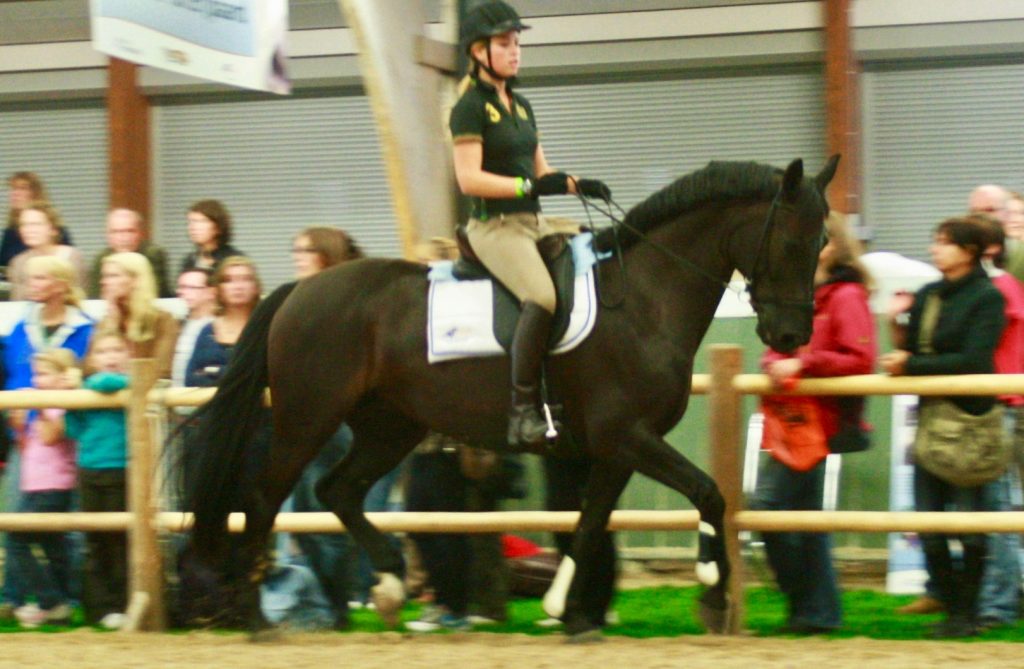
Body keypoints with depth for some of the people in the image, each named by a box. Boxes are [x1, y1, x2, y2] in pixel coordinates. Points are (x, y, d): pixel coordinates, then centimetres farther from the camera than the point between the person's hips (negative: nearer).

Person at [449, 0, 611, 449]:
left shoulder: (520, 106, 20)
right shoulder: (470, 108, -6)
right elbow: (469, 178, -16)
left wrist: (578, 185, 2)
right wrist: (528, 186, -23)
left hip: (533, 221, 9)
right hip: (494, 226, -9)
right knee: (542, 296, -33)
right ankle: (523, 411, -30)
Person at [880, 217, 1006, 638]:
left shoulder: (987, 298, -6)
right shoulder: (926, 297, 12)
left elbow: (973, 361, -15)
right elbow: (909, 355, 14)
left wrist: (910, 365, -14)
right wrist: (897, 325, -4)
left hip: (969, 417, -6)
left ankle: (966, 613, 6)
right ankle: (950, 607, 15)